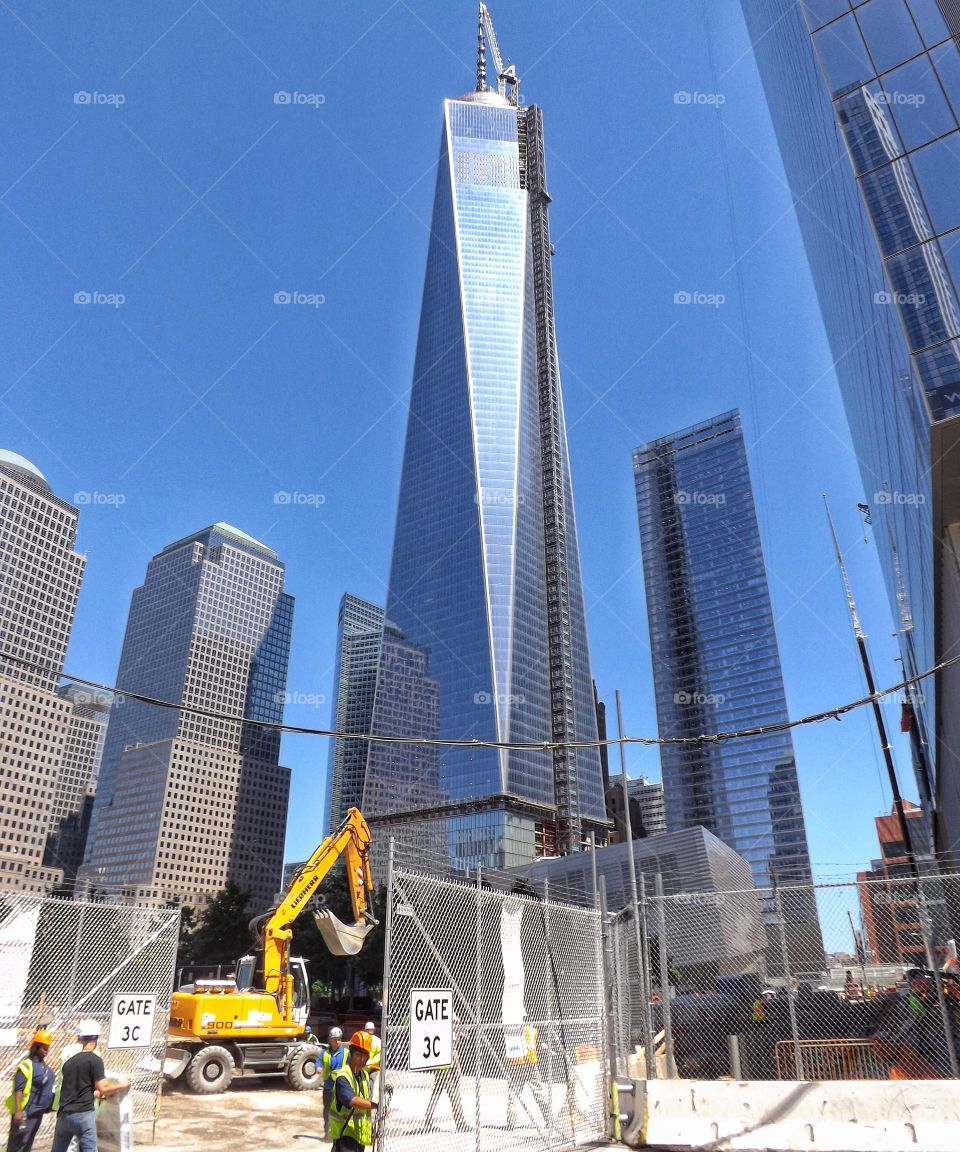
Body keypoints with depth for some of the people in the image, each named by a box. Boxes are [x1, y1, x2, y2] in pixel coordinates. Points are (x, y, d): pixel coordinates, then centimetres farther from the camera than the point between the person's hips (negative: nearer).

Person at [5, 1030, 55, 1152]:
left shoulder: (44, 1064, 8)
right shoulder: (27, 1065, -18)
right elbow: (18, 1090, -21)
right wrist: (18, 1111, -26)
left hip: (38, 1112, 9)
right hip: (26, 1112, -9)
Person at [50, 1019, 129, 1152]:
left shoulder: (69, 1061, 14)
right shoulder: (95, 1060, -8)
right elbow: (103, 1088, -12)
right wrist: (120, 1085, 5)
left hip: (64, 1115, 7)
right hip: (83, 1114, -7)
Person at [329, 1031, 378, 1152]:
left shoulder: (364, 1075, 7)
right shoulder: (343, 1077, -21)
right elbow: (352, 1101, -37)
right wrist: (375, 1105, -45)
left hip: (360, 1133, 8)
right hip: (345, 1133, -8)